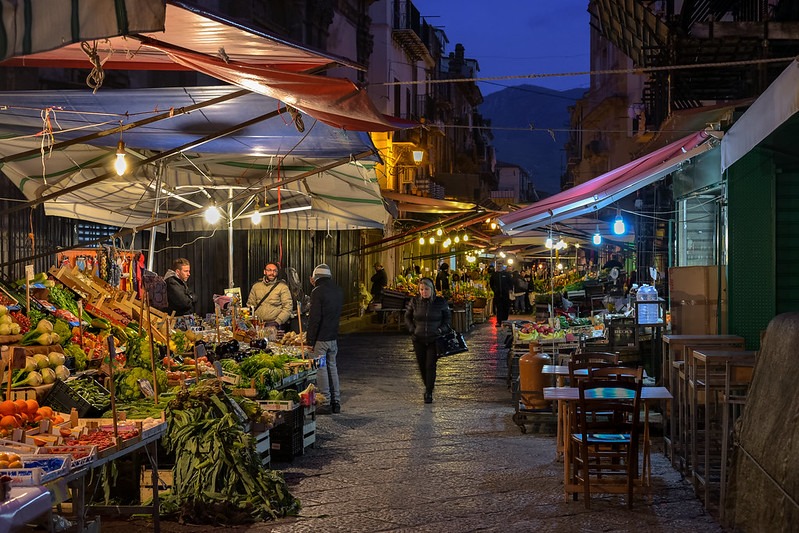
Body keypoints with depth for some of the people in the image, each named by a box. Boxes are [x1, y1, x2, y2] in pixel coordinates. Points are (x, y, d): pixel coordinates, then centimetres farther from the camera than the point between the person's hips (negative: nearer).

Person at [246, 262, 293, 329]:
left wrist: (277, 322, -12)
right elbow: (250, 305, 18)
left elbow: (288, 308, -2)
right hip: (258, 325, 3)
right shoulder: (256, 286, 16)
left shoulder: (283, 287, 4)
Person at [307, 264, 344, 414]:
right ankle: (336, 402, 17)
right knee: (332, 367, 15)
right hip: (334, 337, 7)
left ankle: (325, 403, 1)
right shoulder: (338, 290, 8)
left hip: (320, 338, -7)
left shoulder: (318, 292, -14)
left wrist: (310, 339, -12)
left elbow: (314, 318, -18)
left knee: (321, 369, -1)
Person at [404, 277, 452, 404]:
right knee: (422, 365, 10)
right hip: (418, 340, 2)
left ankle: (429, 393, 0)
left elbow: (448, 318, 5)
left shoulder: (441, 302, -6)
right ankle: (427, 387, 32)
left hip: (434, 340, -2)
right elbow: (407, 317, 10)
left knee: (430, 366, -7)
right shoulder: (414, 302, -3)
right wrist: (412, 329, -4)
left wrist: (441, 330, -9)